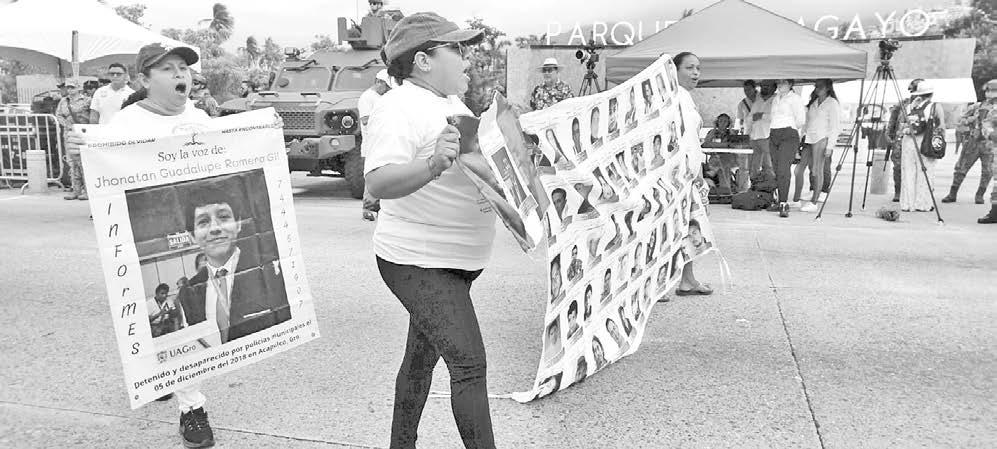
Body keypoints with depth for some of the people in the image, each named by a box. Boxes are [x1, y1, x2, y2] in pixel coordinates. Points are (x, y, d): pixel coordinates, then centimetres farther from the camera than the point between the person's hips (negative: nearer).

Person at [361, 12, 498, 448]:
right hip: (419, 263, -9)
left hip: (454, 260, 9)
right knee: (469, 365, -11)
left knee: (422, 356, 19)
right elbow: (379, 182, -31)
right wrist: (431, 166, -46)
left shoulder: (450, 102, 12)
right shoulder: (398, 107, -17)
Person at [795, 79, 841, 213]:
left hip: (821, 139, -7)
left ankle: (814, 203, -6)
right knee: (799, 169, 1)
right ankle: (796, 199, 7)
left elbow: (835, 127, -6)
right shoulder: (812, 103, 20)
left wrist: (830, 146, -13)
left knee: (816, 171, -8)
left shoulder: (832, 103, -1)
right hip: (808, 139, 7)